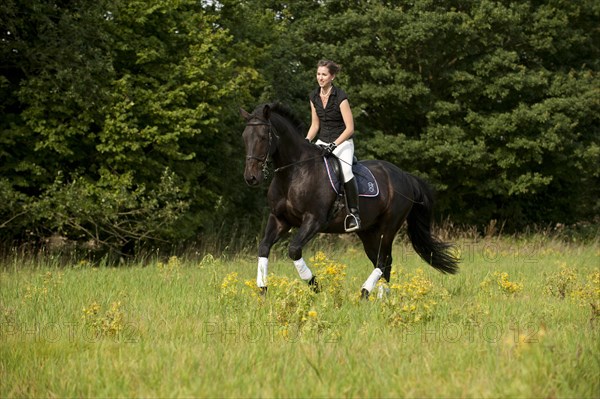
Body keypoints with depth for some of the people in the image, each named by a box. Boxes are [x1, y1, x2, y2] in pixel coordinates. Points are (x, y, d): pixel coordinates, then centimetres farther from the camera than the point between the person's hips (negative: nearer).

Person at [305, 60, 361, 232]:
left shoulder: (340, 96, -16)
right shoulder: (314, 96, 3)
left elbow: (350, 128, -17)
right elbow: (315, 125, 12)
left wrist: (334, 145, -26)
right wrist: (306, 141, -5)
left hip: (342, 142, -7)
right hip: (322, 142, 7)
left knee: (345, 170, -34)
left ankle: (354, 213, -28)